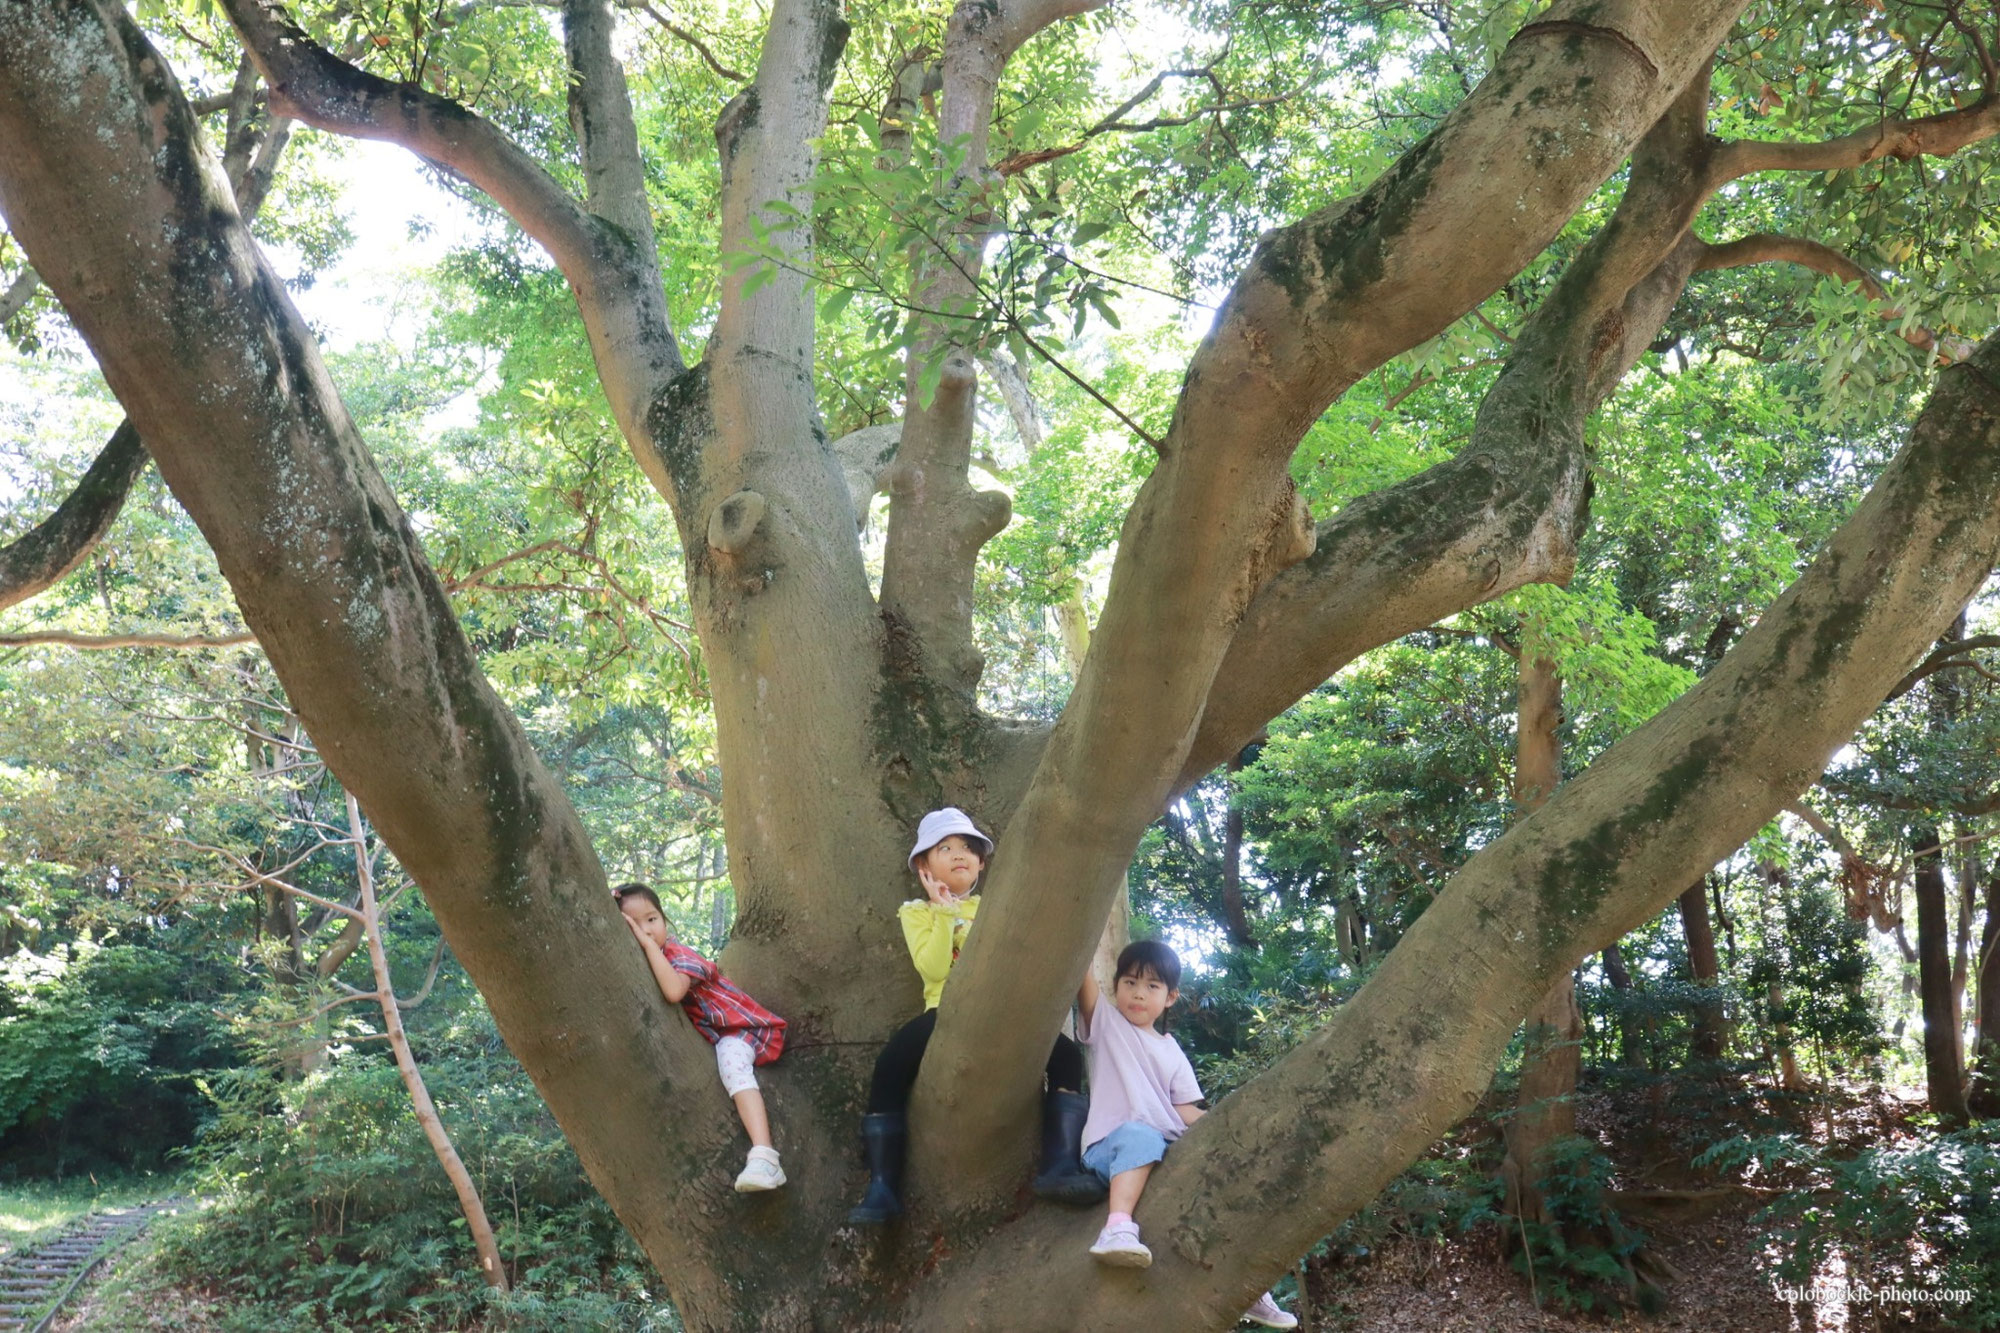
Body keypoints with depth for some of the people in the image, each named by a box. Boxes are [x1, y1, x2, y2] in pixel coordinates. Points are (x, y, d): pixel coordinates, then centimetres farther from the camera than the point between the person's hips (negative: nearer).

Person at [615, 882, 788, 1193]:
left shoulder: (679, 956, -23)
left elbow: (674, 991, -44)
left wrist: (649, 943, -37)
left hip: (738, 1028, -9)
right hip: (702, 1037, 9)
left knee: (732, 1062, -35)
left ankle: (764, 1157, -49)